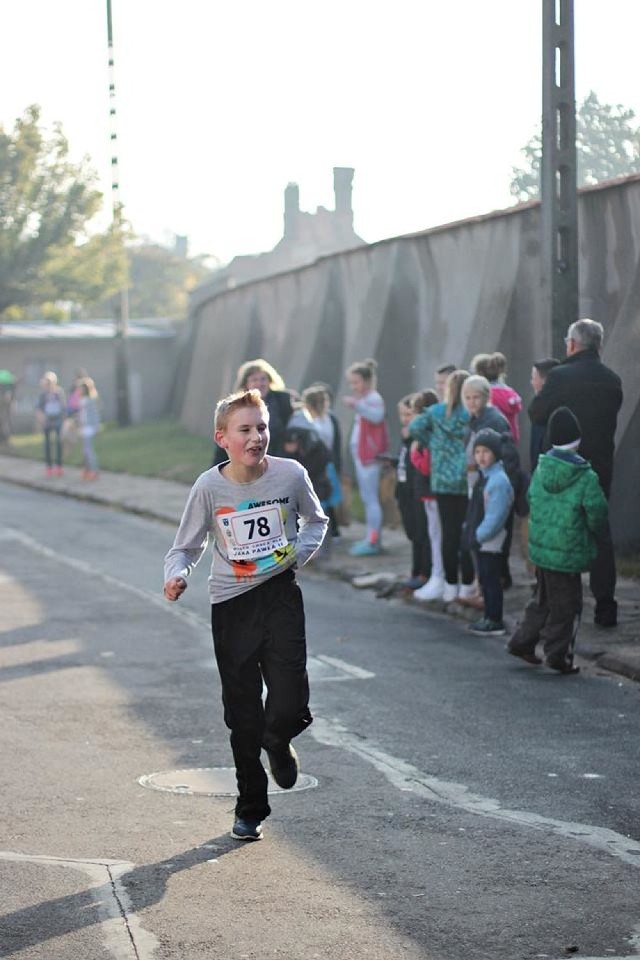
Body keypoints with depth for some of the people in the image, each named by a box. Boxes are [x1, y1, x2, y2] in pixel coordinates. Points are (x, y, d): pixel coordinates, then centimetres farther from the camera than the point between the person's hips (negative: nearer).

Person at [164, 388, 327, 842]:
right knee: (243, 716, 7)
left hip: (280, 594, 0)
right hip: (230, 604, 1)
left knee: (290, 705, -14)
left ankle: (278, 741, 25)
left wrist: (297, 552, -6)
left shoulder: (291, 474, -8)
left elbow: (317, 521, 11)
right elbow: (186, 547, 1)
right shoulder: (210, 486, -9)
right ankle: (250, 809, 25)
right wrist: (177, 575, -20)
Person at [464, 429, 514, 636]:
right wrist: (470, 531, 9)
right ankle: (489, 618, 26)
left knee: (491, 580, -2)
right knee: (485, 579, 16)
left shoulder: (499, 480, -20)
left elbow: (496, 516, -22)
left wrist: (480, 535, -17)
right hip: (479, 540, 9)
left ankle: (495, 622, 5)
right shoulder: (483, 477, 11)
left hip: (491, 542, -9)